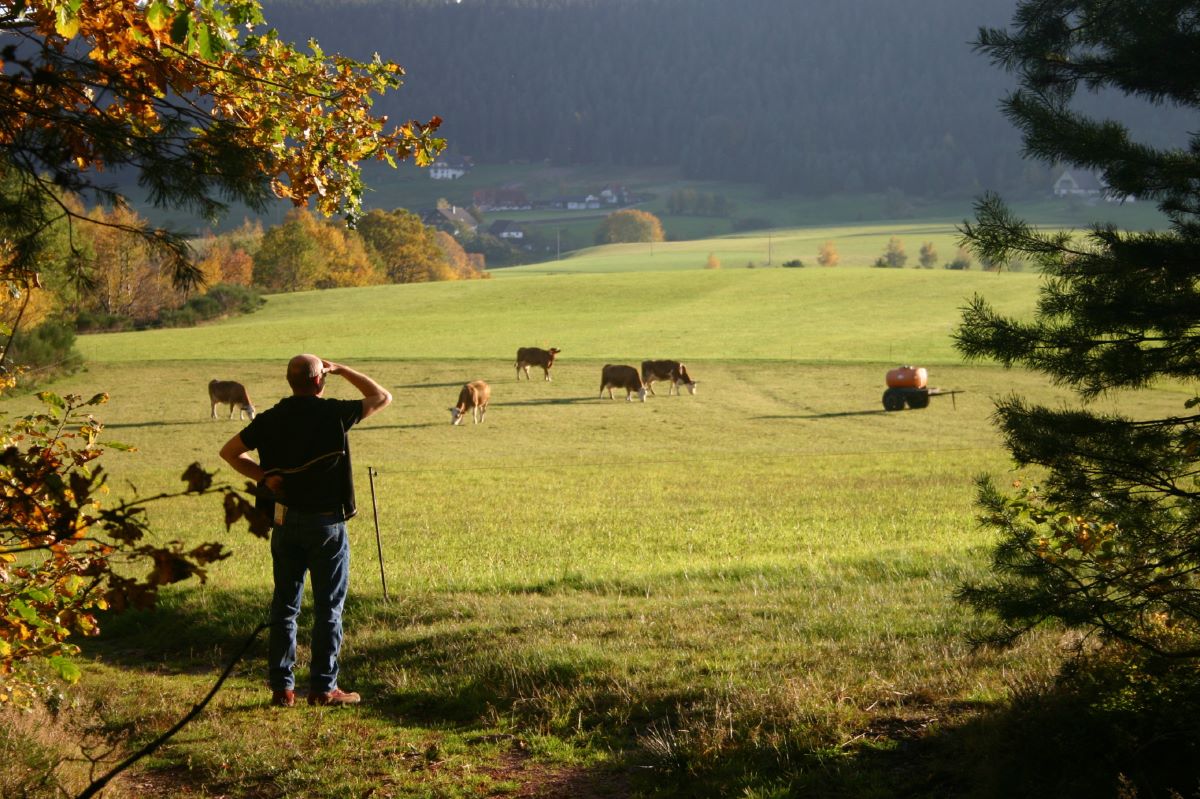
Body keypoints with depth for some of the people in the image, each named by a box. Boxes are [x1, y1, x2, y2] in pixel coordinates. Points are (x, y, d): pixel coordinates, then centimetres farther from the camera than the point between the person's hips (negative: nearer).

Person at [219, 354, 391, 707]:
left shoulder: (271, 419, 2)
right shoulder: (333, 414, -10)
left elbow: (229, 451, 7)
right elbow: (382, 397, 2)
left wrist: (262, 476, 0)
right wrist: (343, 370, 10)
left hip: (284, 520, 4)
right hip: (326, 522, -4)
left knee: (284, 604, 11)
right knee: (328, 607, 4)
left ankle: (281, 687, 13)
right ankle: (323, 688, 6)